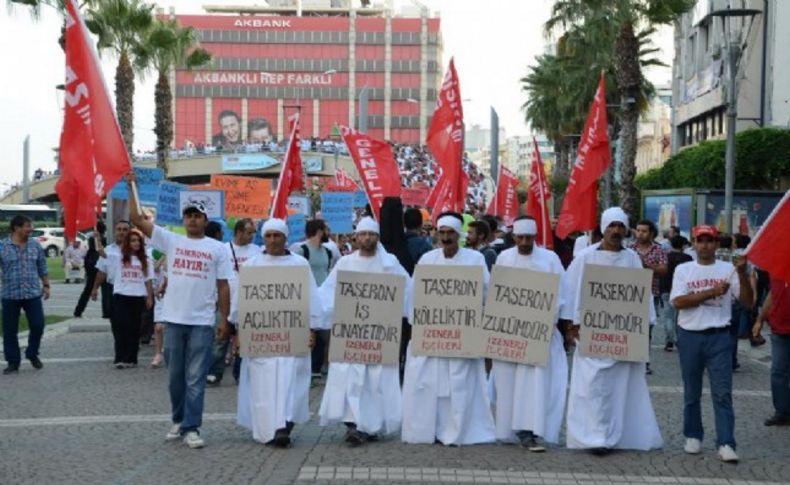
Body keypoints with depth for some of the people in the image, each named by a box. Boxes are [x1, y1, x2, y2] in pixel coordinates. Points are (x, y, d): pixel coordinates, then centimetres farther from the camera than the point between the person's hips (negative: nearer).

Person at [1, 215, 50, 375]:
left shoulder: (35, 245, 4)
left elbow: (42, 267, 12)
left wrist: (46, 285, 9)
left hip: (33, 294, 2)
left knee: (38, 326, 0)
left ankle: (32, 354, 23)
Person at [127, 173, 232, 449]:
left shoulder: (217, 248, 3)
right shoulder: (171, 240, 7)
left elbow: (223, 286, 3)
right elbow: (137, 219, 2)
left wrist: (224, 319, -2)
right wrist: (132, 187, -4)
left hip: (202, 322, -2)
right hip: (173, 319, 2)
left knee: (195, 378, -1)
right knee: (175, 375, 12)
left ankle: (191, 428, 1)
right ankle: (179, 420, 28)